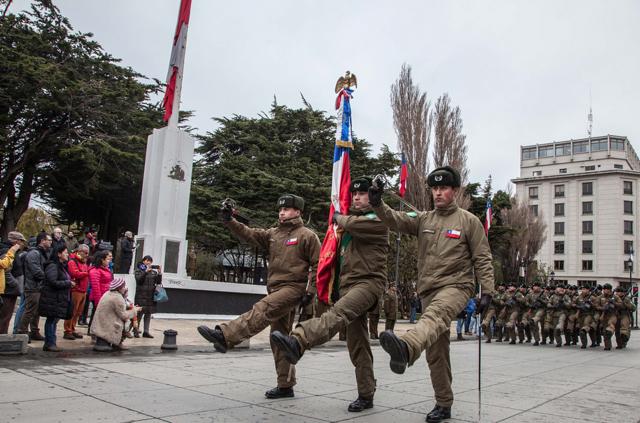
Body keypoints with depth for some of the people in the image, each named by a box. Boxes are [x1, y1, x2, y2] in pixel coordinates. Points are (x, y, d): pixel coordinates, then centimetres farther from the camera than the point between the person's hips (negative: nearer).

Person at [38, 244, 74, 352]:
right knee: (51, 320, -4)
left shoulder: (62, 266, 18)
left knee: (54, 320, 12)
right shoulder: (52, 266, -14)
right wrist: (68, 283, -15)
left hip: (59, 298, 10)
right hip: (52, 299, -10)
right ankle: (49, 344, 3)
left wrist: (69, 283, 8)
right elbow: (53, 282, -22)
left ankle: (51, 343, 18)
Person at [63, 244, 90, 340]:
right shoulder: (72, 261, -8)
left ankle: (72, 331, 20)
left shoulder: (84, 262, 21)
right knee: (72, 312, -5)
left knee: (78, 312, 12)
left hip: (83, 291, 9)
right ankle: (67, 332, 2)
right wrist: (87, 273, -8)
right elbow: (76, 274, -20)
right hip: (75, 291, -9)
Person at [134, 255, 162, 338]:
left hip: (151, 296, 4)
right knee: (140, 313, -5)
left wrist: (159, 273, -6)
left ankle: (146, 331, 11)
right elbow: (138, 279, -12)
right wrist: (146, 271, -19)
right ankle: (136, 330, 5)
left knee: (149, 313, 5)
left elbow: (158, 282, 8)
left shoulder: (154, 271, 15)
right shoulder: (139, 270, 6)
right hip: (141, 296, -4)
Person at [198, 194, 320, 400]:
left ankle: (224, 336, -44)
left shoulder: (307, 236, 0)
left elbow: (317, 265, -4)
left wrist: (310, 291, -11)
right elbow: (250, 234, 8)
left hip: (294, 288, -7)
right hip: (275, 289, 8)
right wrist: (230, 221, -5)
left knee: (263, 309, -31)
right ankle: (285, 386, 14)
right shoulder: (273, 234, 18)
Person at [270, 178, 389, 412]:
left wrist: (339, 218, 1)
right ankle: (366, 395, 15)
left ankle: (298, 341, -58)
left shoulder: (379, 220, 1)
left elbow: (356, 225, -20)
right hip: (348, 285, 8)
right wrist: (335, 285, 21)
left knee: (339, 312, -35)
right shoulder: (350, 218, 25)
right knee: (357, 345, 8)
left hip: (368, 282, -8)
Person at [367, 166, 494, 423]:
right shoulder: (423, 220, 14)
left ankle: (406, 349, -66)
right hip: (428, 290, 5)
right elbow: (396, 220, -2)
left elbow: (482, 259, 3)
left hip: (456, 286, -5)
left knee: (435, 314, -38)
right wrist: (378, 205, -22)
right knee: (435, 352, 8)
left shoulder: (469, 221, 5)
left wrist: (487, 293, -5)